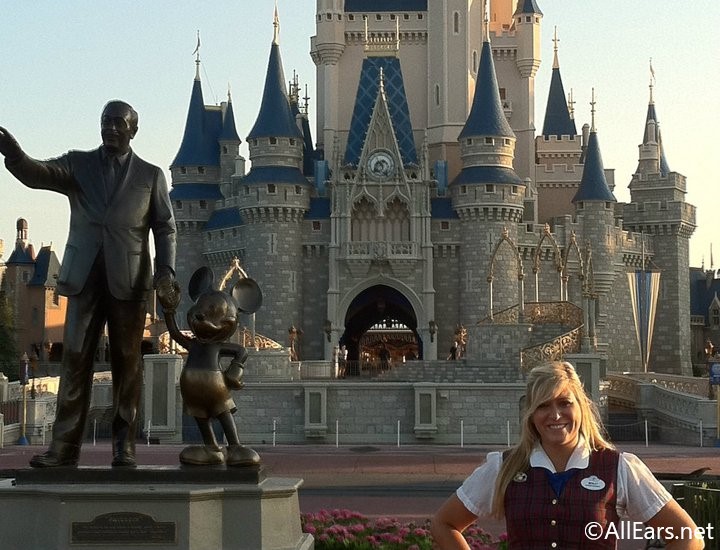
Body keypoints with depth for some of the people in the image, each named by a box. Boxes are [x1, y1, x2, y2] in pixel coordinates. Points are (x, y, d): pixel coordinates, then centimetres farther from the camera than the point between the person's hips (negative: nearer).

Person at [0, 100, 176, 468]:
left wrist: (166, 269, -8)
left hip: (129, 281, -1)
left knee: (127, 362, 1)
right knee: (75, 360, -1)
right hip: (85, 278, 1)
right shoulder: (77, 164, 11)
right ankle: (64, 446, 1)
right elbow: (37, 175, -7)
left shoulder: (150, 175, 10)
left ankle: (124, 445, 6)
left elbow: (165, 227, 8)